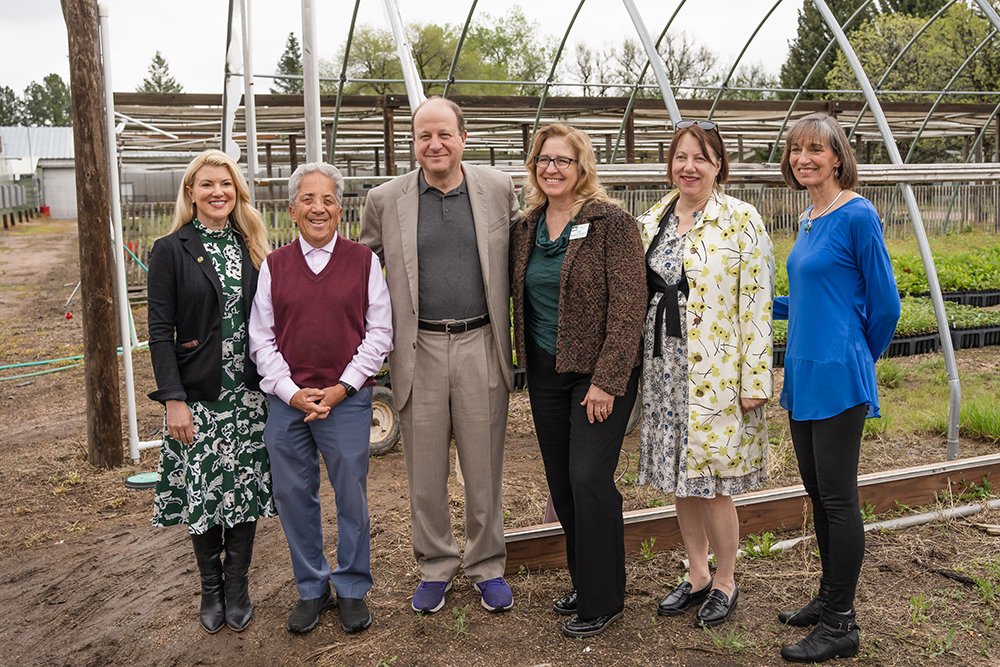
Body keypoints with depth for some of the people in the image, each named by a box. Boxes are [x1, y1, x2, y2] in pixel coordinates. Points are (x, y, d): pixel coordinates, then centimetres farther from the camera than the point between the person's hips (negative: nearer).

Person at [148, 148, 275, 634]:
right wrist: (174, 399, -13)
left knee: (246, 488, 8)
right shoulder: (171, 251, -3)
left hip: (249, 393, 3)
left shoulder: (251, 248, 8)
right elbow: (160, 331, -7)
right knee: (203, 491, 6)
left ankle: (237, 587, 24)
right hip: (198, 394, -3)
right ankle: (210, 589, 25)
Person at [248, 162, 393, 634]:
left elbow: (379, 332, 0)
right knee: (293, 497, 9)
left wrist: (341, 388, -9)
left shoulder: (363, 261, 2)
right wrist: (291, 392, -7)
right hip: (287, 400, 2)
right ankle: (312, 589, 28)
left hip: (347, 399, -2)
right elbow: (261, 338, 6)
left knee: (351, 495, 5)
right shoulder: (274, 266, 6)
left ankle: (352, 590, 24)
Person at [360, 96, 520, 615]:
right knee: (425, 472, 10)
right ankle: (435, 567, 29)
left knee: (485, 468, 9)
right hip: (419, 352, 0)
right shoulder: (384, 200, 1)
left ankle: (487, 566, 28)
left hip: (482, 346, 0)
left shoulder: (499, 190, 2)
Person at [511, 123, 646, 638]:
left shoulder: (612, 223, -10)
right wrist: (524, 363, 5)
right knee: (561, 484, 12)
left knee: (589, 480, -7)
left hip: (598, 372, -6)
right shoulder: (526, 228, 8)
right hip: (545, 373, 6)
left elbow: (628, 306, -14)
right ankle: (585, 582, 29)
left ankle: (602, 600, 11)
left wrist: (607, 380, -18)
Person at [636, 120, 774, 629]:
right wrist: (640, 364, 10)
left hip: (716, 372, -5)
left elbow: (757, 304, -10)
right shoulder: (652, 221, 10)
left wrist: (754, 380, -14)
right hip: (664, 366, 6)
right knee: (680, 477, 13)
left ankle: (725, 582, 22)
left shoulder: (742, 222, -7)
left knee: (713, 481, 0)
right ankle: (697, 576, 30)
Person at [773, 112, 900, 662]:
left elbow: (884, 304, -9)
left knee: (838, 497, 1)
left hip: (837, 379, -8)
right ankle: (829, 600, 31)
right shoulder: (807, 220, 12)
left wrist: (858, 359, 3)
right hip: (802, 376, 8)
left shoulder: (856, 216, -12)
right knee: (817, 493, 16)